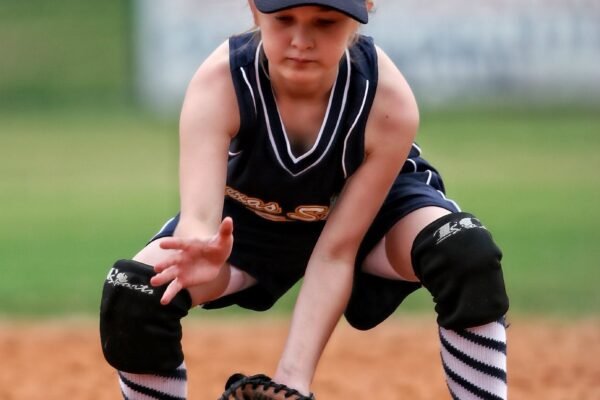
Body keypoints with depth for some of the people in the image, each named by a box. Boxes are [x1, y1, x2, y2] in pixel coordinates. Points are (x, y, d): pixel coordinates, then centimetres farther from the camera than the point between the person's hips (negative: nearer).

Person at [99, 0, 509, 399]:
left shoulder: (389, 101, -34)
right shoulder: (219, 83, -34)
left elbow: (336, 253, -31)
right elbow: (199, 220, -46)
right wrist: (205, 260, -72)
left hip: (373, 206, -1)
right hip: (251, 221, 1)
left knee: (466, 254, -32)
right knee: (133, 296, -24)